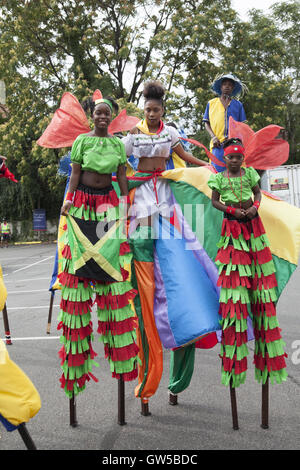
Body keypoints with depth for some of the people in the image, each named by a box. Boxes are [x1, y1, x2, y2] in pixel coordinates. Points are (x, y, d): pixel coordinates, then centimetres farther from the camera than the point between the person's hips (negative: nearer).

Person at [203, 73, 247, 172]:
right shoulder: (211, 103, 17)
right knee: (218, 172, -12)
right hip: (218, 144, 0)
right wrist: (213, 137, -3)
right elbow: (207, 123, 16)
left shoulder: (238, 105, 17)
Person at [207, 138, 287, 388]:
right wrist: (233, 210, -13)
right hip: (232, 227, -2)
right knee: (233, 278, -2)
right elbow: (214, 201, 0)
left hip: (253, 224, 3)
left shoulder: (250, 174, 5)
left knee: (260, 271, 6)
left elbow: (258, 192, 11)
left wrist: (255, 207, -9)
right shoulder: (219, 178, 0)